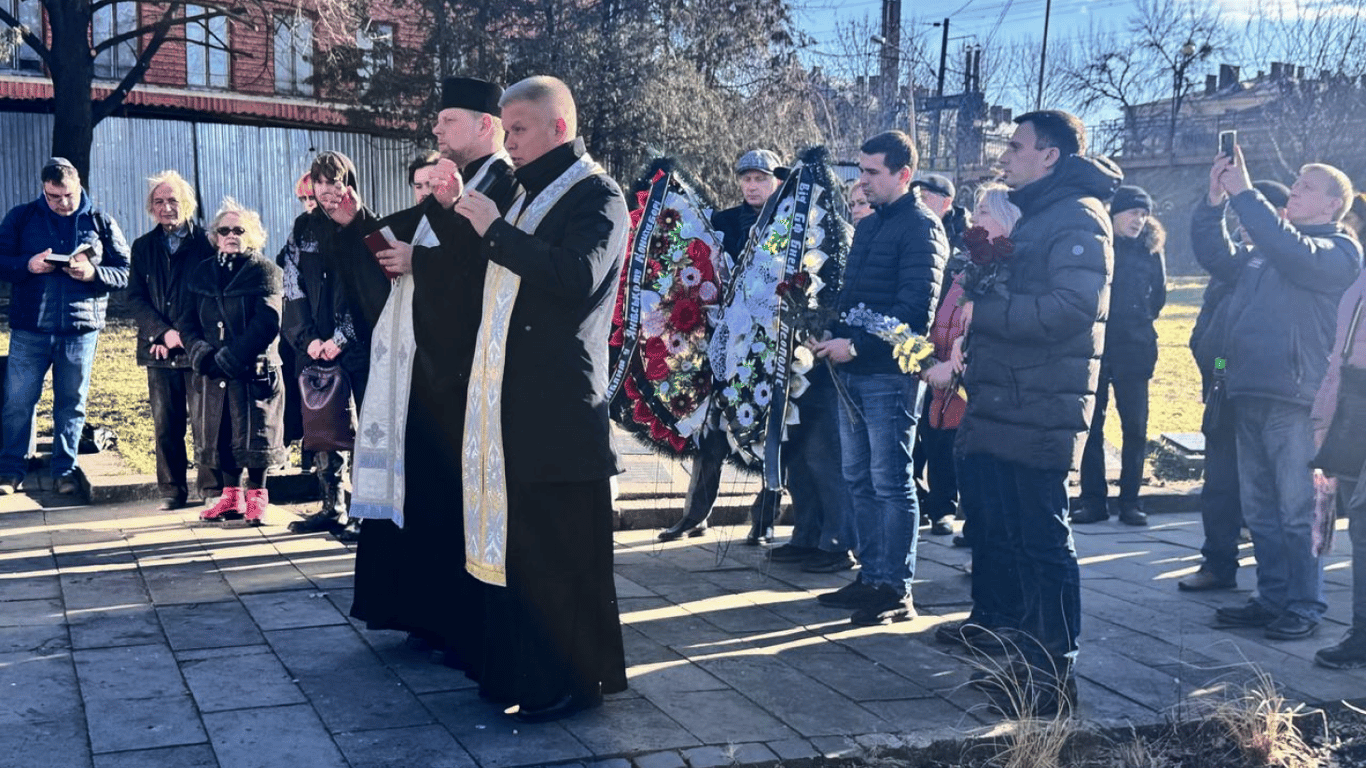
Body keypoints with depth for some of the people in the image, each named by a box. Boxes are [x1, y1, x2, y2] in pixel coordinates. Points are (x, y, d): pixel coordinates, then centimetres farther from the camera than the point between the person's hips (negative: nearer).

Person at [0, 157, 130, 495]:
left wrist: (93, 273, -15)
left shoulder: (101, 222, 4)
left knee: (71, 404, 7)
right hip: (29, 329, 0)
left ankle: (64, 470, 18)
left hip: (81, 331, 0)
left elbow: (126, 271, 3)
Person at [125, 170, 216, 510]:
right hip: (159, 350, 3)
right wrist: (164, 332, -8)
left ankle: (213, 490, 4)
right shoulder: (143, 247, 14)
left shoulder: (206, 243, 2)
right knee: (165, 425, 4)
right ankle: (172, 491, 13)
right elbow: (135, 297, 7)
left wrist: (187, 335, -10)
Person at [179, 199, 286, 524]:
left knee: (254, 436, -2)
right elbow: (187, 321, 10)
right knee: (220, 435, 8)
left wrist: (230, 358, -17)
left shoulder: (265, 271, -3)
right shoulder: (201, 272, 12)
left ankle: (256, 497, 10)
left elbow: (267, 324, -14)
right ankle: (231, 496, 19)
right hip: (212, 375, 5)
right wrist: (201, 352, -9)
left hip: (254, 371, -5)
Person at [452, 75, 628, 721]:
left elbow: (578, 277, -23)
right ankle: (518, 669, 21)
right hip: (513, 401, 8)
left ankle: (573, 680, 9)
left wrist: (496, 230, -19)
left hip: (561, 404, -8)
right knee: (515, 541, 11)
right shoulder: (531, 195, 21)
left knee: (562, 551, -2)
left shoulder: (597, 196, -6)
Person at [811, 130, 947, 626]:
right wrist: (831, 335, 5)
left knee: (891, 483, -4)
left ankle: (897, 590, 2)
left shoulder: (920, 227, -10)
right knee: (859, 480, 12)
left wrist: (856, 344, -21)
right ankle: (871, 577, 22)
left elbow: (915, 308, -18)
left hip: (889, 373, -9)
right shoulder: (867, 226, 18)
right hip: (853, 371, 9)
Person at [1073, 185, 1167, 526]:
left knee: (1135, 427, 2)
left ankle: (1130, 501, 9)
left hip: (1134, 351, 1)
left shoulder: (1151, 251, 8)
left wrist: (1140, 322, 11)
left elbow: (1158, 297, 17)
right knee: (1092, 425, 1)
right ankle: (1092, 500, 7)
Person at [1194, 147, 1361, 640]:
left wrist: (1243, 193, -19)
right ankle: (1272, 599, 21)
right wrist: (1215, 201, 3)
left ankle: (1305, 607, 5)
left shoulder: (1339, 250, -3)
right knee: (1260, 509, 12)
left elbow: (1294, 253, -21)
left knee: (1297, 511, -4)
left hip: (1295, 399, -8)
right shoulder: (1265, 250, 21)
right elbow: (1218, 258, 16)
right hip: (1249, 395, 8)